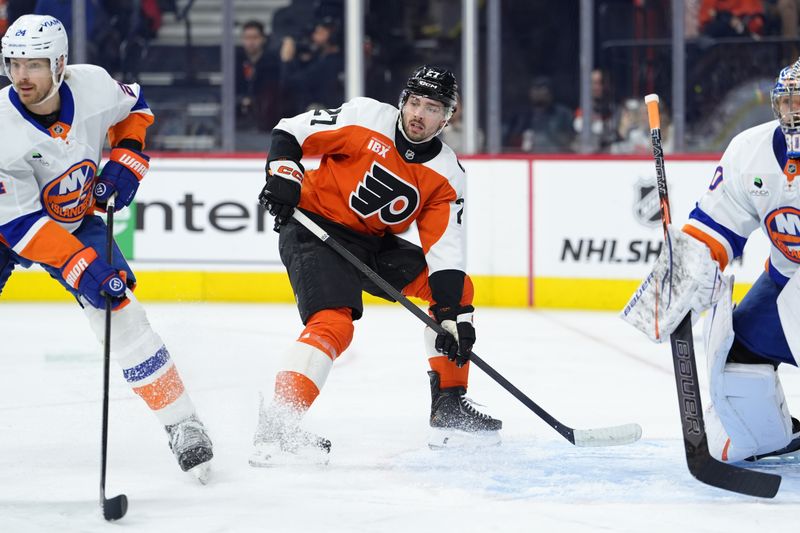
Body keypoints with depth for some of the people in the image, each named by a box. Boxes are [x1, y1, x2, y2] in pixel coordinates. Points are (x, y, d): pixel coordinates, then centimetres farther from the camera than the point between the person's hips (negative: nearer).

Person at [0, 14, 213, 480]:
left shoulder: (93, 85, -22)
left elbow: (134, 108, 5)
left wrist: (126, 161, -11)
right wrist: (81, 269, -39)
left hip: (76, 221, 2)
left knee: (123, 315, -10)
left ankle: (182, 425, -2)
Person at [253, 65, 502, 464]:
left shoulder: (446, 176, -4)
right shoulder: (366, 119, -15)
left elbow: (445, 251, -7)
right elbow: (290, 133, -8)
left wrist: (453, 313, -16)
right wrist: (283, 174, -25)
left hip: (375, 243, 7)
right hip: (315, 229, -7)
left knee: (458, 290, 6)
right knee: (334, 324, -28)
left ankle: (449, 407, 12)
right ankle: (275, 428, -32)